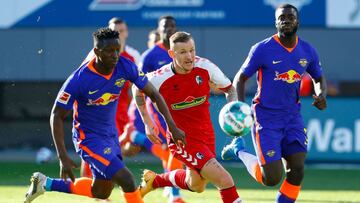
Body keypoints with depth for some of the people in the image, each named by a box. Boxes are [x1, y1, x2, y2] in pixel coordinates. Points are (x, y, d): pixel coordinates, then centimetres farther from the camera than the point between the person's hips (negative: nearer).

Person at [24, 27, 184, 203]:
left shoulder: (125, 67, -13)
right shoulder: (79, 79, -26)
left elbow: (153, 93, -2)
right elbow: (57, 116, -17)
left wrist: (172, 127, -9)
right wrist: (63, 158, -21)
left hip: (111, 135, 7)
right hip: (88, 138, -7)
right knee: (126, 179, -21)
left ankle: (46, 183, 36)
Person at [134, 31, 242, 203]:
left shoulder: (205, 67, -11)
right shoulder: (160, 78, -19)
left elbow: (229, 88, 4)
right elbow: (138, 90, 2)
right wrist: (148, 123, 0)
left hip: (206, 135, 5)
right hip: (182, 139, -5)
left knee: (196, 186, 24)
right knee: (224, 180, -18)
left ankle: (153, 180, 47)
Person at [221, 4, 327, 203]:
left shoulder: (308, 51, 3)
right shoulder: (262, 49, -11)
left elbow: (319, 78, 19)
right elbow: (240, 79, -3)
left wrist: (321, 95, -4)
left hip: (292, 117, 5)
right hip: (266, 118, -4)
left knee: (297, 171, -9)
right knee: (272, 178, -9)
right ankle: (239, 150, 18)